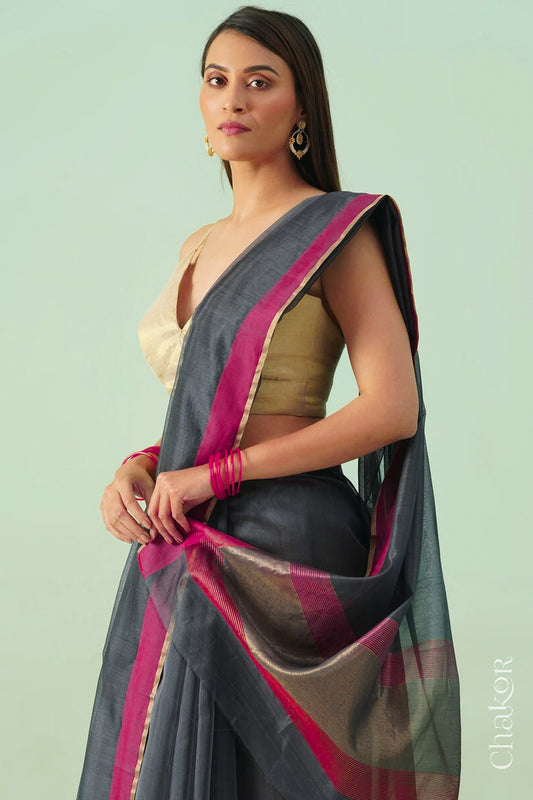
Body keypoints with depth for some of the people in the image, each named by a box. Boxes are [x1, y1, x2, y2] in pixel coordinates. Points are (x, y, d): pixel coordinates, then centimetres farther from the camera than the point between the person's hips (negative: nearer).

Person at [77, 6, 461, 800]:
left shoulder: (339, 231, -5)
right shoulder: (200, 248, 15)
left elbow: (394, 409, -15)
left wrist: (215, 472, -16)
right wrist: (136, 471, -1)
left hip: (279, 553, -7)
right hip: (182, 553, 7)